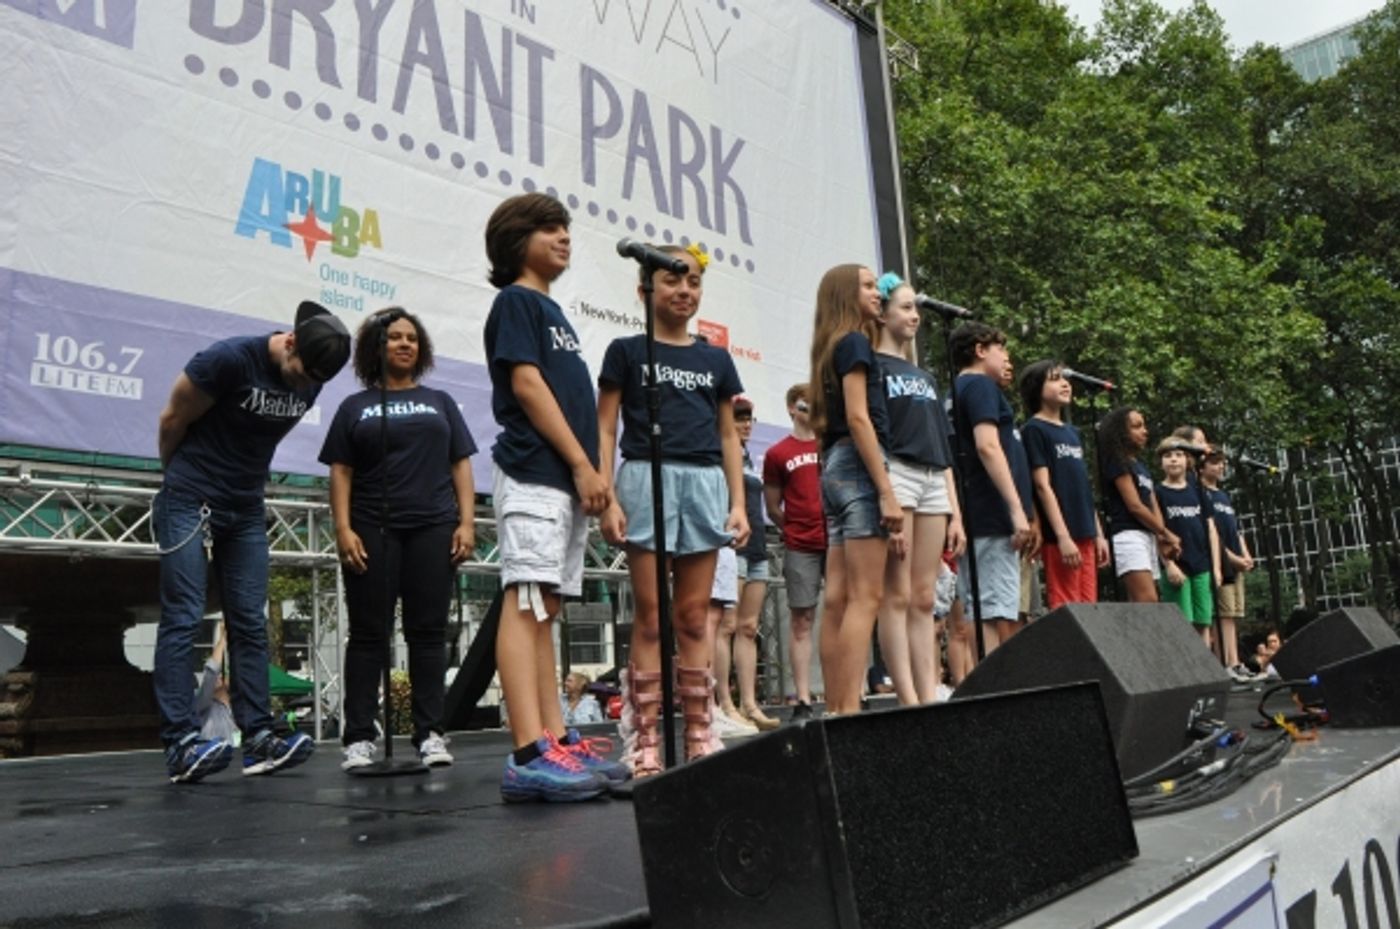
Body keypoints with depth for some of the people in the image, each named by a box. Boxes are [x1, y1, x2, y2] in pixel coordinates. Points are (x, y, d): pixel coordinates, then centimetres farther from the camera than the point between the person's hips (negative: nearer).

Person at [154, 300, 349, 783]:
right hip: (190, 503, -6)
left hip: (247, 510, 6)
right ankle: (180, 743, -10)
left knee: (250, 624, 1)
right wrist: (181, 479, 8)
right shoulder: (229, 359, -19)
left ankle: (259, 737, 2)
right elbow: (173, 420, -7)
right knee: (182, 620, -8)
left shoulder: (309, 383, 1)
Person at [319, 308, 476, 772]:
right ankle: (359, 737, 4)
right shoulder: (356, 406, 15)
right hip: (372, 532, -1)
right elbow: (340, 472, 8)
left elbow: (461, 466, 12)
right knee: (369, 634, 0)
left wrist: (466, 522, -1)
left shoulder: (439, 403, 18)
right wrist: (343, 529, -6)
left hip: (433, 529, 1)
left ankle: (430, 733, 4)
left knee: (428, 632, 0)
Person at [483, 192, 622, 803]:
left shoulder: (554, 312, 26)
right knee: (525, 604, -14)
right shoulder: (515, 301, 1)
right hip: (533, 474, -9)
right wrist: (582, 463, -13)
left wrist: (590, 471, 14)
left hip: (566, 480, 9)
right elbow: (526, 385, -10)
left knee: (545, 609, 6)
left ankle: (555, 740, 8)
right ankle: (529, 754, -17)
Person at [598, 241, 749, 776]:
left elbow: (728, 436, 17)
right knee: (651, 617, -4)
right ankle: (644, 744, 1)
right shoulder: (626, 351, 7)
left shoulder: (716, 359, 17)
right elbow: (605, 428, 3)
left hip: (705, 482, 3)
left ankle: (700, 737, 10)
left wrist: (739, 502, 8)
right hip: (646, 477, -3)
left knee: (695, 617, 5)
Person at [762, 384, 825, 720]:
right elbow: (772, 508, 10)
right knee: (801, 620, 0)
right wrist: (798, 529, 6)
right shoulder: (777, 453, 6)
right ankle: (803, 701, 3)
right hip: (801, 549, -1)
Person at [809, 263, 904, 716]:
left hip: (835, 467, 9)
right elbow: (858, 417, -14)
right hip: (858, 465, -9)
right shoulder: (854, 343, -4)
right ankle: (849, 709, -15)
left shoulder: (831, 348, 23)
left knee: (838, 599, 4)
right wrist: (887, 490, -18)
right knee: (865, 597, -12)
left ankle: (836, 710, 5)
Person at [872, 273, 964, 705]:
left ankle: (930, 697, 3)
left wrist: (954, 509, 16)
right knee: (897, 595, -9)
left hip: (933, 480, 7)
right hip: (895, 473, -7)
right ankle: (909, 699, -10)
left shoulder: (924, 376, 26)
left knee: (924, 599, 3)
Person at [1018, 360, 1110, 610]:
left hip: (1085, 534, 8)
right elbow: (1042, 486, -12)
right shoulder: (1034, 430, -5)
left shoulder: (1073, 432, 18)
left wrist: (1098, 534, 15)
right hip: (1060, 536, -8)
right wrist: (1063, 536, -18)